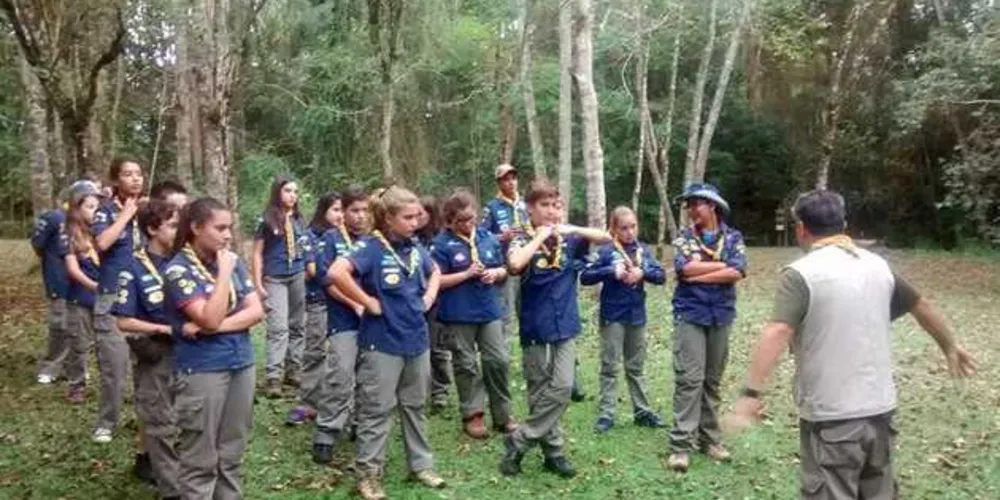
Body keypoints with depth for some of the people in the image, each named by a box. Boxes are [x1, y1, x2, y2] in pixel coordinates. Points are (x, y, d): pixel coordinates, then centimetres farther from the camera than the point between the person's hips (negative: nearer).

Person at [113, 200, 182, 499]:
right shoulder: (135, 270, -13)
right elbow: (124, 321, -13)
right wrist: (165, 329, -21)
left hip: (183, 350, 4)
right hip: (155, 353, -4)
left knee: (156, 415, 21)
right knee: (162, 423, 5)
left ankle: (146, 460, 43)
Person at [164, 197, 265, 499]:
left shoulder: (233, 262, 5)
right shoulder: (179, 269, -12)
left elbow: (257, 311, -1)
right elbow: (209, 318, -22)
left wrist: (217, 326, -14)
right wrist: (224, 273, -18)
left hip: (241, 364, 6)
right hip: (202, 370, -5)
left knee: (231, 454, 16)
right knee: (200, 460, 5)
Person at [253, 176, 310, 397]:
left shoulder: (299, 220, 10)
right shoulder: (266, 220, -3)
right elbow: (257, 254, -3)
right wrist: (258, 284, -8)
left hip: (298, 277, 5)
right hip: (275, 279, -5)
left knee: (297, 325, 9)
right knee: (278, 327, -12)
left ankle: (293, 370, 19)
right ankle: (273, 377, -12)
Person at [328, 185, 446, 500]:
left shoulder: (415, 248, 4)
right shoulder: (372, 248, -16)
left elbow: (434, 271, 25)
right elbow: (337, 273, -31)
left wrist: (429, 297, 7)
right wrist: (368, 302, -23)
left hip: (416, 339, 7)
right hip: (382, 343, -6)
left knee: (415, 406, 18)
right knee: (376, 411, 5)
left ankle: (421, 465, 32)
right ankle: (368, 474, 19)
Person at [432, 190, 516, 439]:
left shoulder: (488, 238, 4)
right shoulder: (442, 243, -10)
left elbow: (503, 269, 14)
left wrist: (495, 273, -9)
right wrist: (467, 274, -19)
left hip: (490, 310, 4)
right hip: (458, 314, -4)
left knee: (499, 360, 5)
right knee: (466, 365, 8)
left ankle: (502, 415, 19)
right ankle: (472, 415, 20)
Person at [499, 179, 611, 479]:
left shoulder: (568, 239, 5)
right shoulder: (523, 241, -6)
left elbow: (606, 238, 1)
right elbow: (515, 265, -28)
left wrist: (573, 229, -12)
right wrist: (540, 236, -18)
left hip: (565, 327, 3)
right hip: (536, 329, -3)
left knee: (562, 388, -4)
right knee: (540, 393, 5)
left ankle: (517, 443, 8)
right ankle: (553, 452, 18)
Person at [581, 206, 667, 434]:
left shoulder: (644, 250, 2)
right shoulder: (606, 251, -9)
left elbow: (661, 276, 0)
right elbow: (585, 277, -11)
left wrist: (642, 272, -18)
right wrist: (611, 271, -23)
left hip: (636, 316, 4)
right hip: (612, 317, -4)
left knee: (636, 367, 16)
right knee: (610, 367, 4)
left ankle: (642, 412, 25)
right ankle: (606, 414, 11)